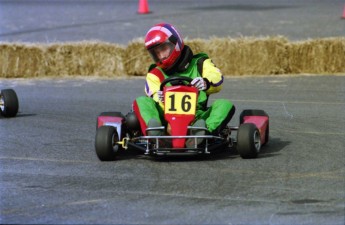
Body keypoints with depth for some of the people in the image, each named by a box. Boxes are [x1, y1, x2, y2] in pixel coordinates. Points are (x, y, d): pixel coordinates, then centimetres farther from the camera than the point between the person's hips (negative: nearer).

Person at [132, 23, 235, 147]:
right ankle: (154, 134, -52)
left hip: (197, 118, 0)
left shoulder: (199, 64, 17)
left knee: (225, 105, -23)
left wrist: (206, 83, -25)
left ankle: (206, 131, -54)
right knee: (141, 102, -21)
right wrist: (161, 100, -23)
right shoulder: (155, 74, 18)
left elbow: (217, 82, -1)